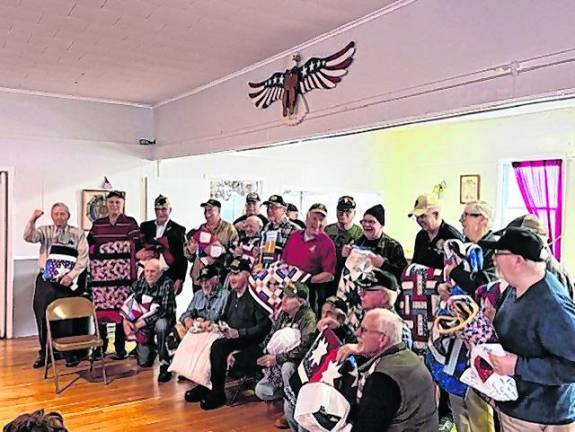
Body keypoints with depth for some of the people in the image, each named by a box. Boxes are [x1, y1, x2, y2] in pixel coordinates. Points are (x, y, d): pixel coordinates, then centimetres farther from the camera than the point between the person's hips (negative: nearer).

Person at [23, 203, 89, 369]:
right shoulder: (45, 231, 10)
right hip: (45, 280, 2)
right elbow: (29, 237, -9)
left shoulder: (77, 233, 4)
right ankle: (44, 353, 20)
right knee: (43, 316, 6)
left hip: (67, 281, -2)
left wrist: (71, 275, -14)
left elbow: (83, 258, -3)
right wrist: (32, 220, -23)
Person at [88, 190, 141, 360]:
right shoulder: (97, 224, 15)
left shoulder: (130, 223, 5)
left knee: (121, 309, -2)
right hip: (100, 273, 3)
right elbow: (89, 246, 15)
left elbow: (136, 247, -1)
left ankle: (120, 348, 8)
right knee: (99, 309, 2)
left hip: (122, 274, -3)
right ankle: (100, 347, 15)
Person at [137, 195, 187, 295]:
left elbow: (183, 259, 1)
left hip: (170, 278, -2)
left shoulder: (178, 230, 3)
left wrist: (179, 280, -7)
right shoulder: (145, 226, 13)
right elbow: (137, 248, 14)